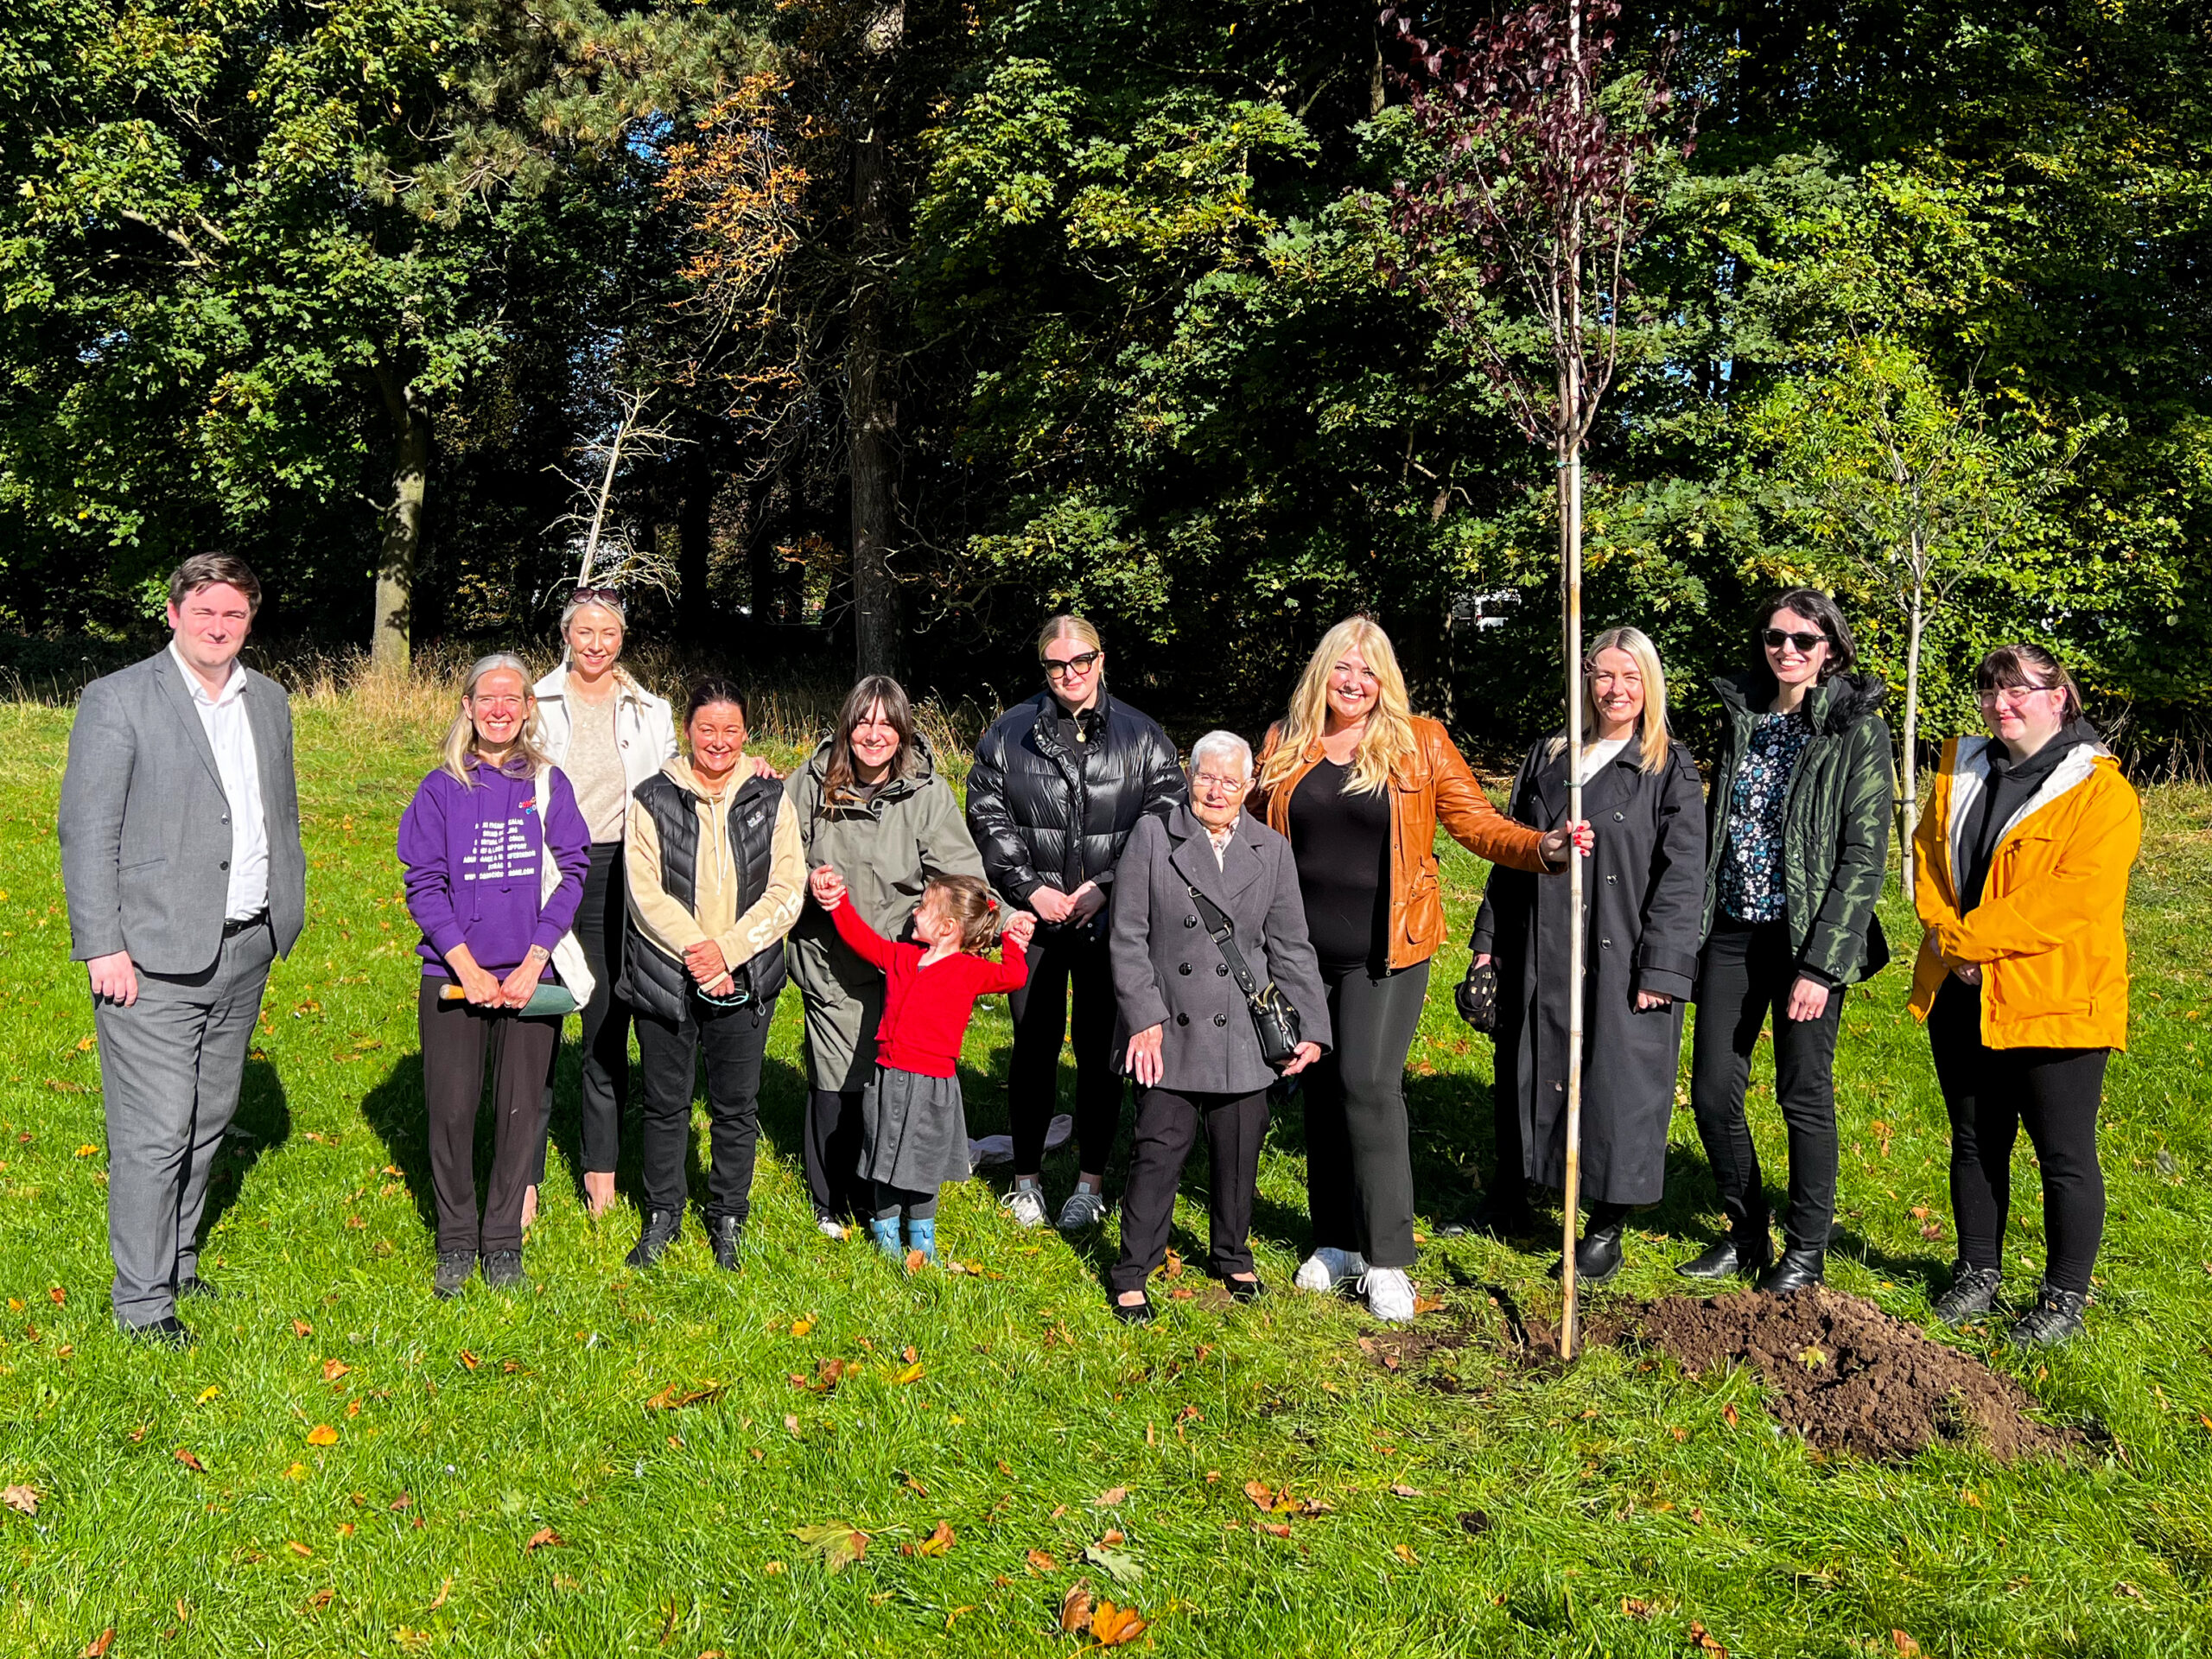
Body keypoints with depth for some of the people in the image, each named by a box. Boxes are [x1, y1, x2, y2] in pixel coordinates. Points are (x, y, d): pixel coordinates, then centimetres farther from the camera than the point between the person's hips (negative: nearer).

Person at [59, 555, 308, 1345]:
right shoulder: (117, 700, -7)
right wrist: (101, 947, -14)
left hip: (245, 950, 6)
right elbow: (86, 830, -9)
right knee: (155, 1132, -4)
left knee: (210, 1117, 16)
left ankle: (179, 1259, 32)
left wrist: (288, 908, 11)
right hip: (154, 958, -6)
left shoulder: (269, 701, 12)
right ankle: (141, 1299, 9)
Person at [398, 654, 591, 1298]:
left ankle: (503, 1241, 19)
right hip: (454, 974, 0)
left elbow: (570, 876, -1)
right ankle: (456, 1241, 18)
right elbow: (423, 884, 0)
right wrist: (467, 966, -10)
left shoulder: (549, 784, 4)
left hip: (531, 975, 0)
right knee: (452, 1109, 1)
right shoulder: (441, 788, 3)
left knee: (521, 1109, 5)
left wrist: (532, 962, -10)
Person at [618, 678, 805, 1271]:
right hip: (664, 978, -1)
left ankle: (728, 1219, 28)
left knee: (736, 1106, 10)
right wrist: (695, 952, -18)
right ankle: (662, 1215, 29)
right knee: (665, 1103, 11)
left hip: (745, 981, 1)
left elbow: (787, 893, -3)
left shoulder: (771, 801, 2)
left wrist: (727, 949, -15)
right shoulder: (652, 800, -2)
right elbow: (646, 893, -8)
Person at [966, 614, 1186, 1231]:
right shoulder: (1009, 733, 6)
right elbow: (987, 817, 2)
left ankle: (1091, 1182, 17)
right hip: (1034, 916, 1)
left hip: (1111, 921, 0)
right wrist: (1030, 887, -8)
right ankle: (1028, 1178, 20)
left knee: (1100, 1049, 4)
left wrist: (1104, 888, -10)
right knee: (1034, 1046, 5)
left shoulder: (1142, 735, 4)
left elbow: (1164, 821, -1)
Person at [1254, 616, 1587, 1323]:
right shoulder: (1285, 744, 7)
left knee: (1369, 1086, -11)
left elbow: (1478, 823, -2)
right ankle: (1337, 1243, 23)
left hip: (1385, 949, -3)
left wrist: (1542, 848, -19)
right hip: (1305, 948, 3)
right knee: (1322, 1091, 9)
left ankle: (1386, 1261, -2)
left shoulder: (1418, 742, 0)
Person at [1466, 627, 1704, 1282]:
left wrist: (1661, 970, -14)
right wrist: (1489, 938, 11)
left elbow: (1682, 877, -7)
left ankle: (1606, 1230, 14)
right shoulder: (1548, 757, 12)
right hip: (1538, 955, 4)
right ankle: (1508, 1200, 30)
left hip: (1621, 960, -4)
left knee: (1618, 1082, 0)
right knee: (1524, 1073, 12)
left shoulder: (1670, 770, -1)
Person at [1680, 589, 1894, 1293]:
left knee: (1804, 1095, 3)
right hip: (1731, 931, 5)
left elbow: (1864, 858, -11)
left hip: (1805, 939, -5)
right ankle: (1746, 1235, 24)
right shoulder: (1740, 716, 9)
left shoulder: (1860, 732, -7)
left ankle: (1806, 1250, 19)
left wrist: (1820, 965, -16)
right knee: (1712, 1089, 5)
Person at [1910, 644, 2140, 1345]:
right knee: (1975, 1143, 16)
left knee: (2065, 1154, 4)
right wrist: (1946, 936, -8)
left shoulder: (2101, 792, -10)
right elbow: (1928, 858, 10)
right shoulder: (1960, 769, 11)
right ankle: (1978, 1272, 30)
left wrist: (1968, 939, -17)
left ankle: (2065, 1297, 17)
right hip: (1961, 998, 6)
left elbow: (2074, 900, -18)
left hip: (2054, 1003, -6)